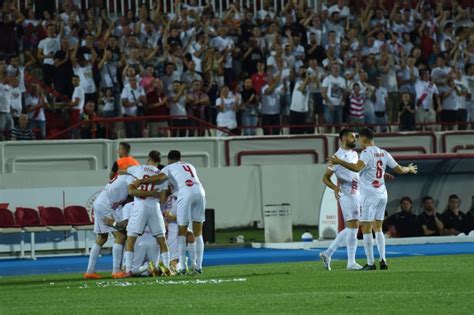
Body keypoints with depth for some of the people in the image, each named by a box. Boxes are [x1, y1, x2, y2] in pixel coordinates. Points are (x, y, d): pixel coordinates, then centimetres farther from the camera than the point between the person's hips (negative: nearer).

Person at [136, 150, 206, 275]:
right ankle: (198, 266, 8)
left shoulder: (169, 168, 15)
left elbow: (160, 177, -3)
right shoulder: (190, 166, 33)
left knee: (182, 232, 7)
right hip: (199, 191, 4)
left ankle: (182, 267, 1)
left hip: (185, 194, -4)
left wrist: (141, 181, -5)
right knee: (198, 233, 12)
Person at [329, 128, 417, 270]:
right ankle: (383, 260, 8)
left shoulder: (366, 153, -12)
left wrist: (339, 162, -35)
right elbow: (400, 170, 15)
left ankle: (370, 263, -5)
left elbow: (357, 168, -30)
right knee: (378, 228, 15)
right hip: (382, 195, 7)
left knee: (366, 229, -2)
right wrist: (409, 169, 35)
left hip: (369, 196, -7)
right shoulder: (383, 153, 10)